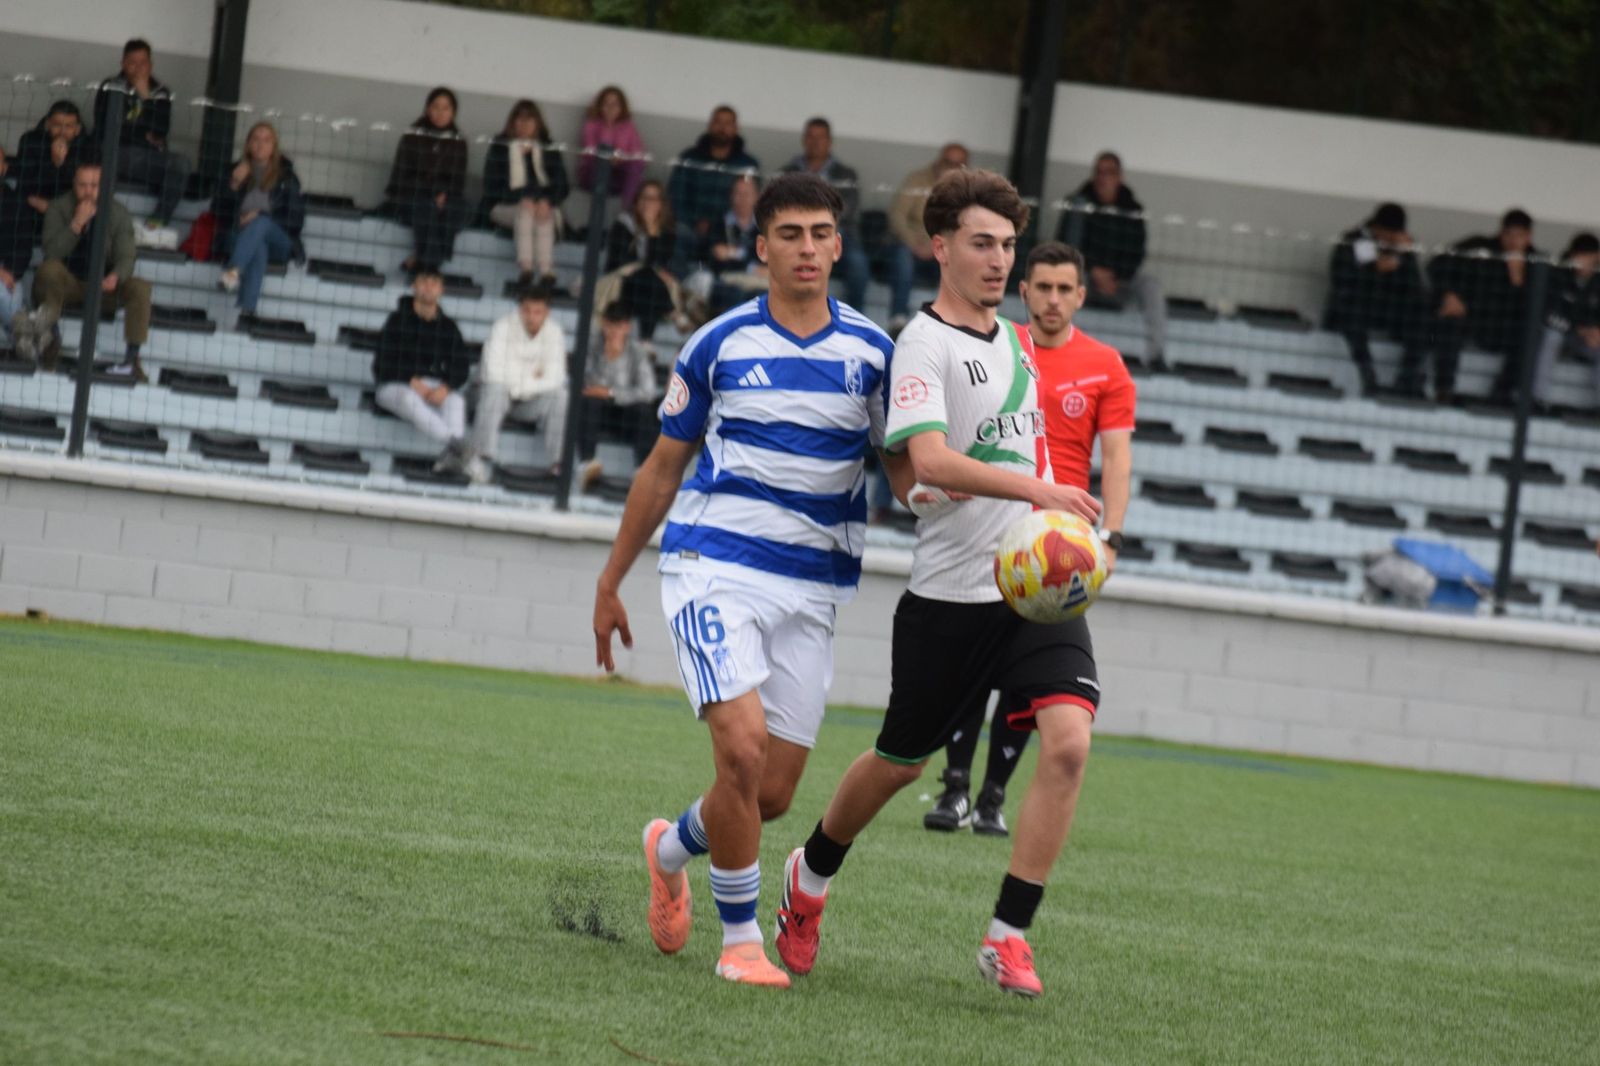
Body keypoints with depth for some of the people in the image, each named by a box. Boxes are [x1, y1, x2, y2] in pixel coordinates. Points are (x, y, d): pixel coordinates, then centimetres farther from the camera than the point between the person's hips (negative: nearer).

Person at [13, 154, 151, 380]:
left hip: (102, 286, 1)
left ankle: (131, 359, -32)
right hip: (67, 283, -1)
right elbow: (52, 253, -16)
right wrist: (77, 224, -28)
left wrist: (115, 276, -34)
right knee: (49, 269, -34)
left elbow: (126, 257, -10)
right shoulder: (59, 208, -6)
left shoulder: (118, 214, -3)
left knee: (140, 287, -26)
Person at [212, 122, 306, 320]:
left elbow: (295, 217, 4)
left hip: (276, 239, -1)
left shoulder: (285, 175, 11)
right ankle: (247, 309, -59)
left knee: (260, 223, -36)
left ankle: (233, 272, -61)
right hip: (239, 235, 1)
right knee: (258, 249, -36)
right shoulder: (239, 170, 15)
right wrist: (234, 184, -8)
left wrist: (262, 216, -12)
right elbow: (218, 210, 10)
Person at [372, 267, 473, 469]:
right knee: (411, 399, -38)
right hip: (395, 385, -3)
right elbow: (386, 360, -5)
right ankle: (455, 444, -57)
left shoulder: (447, 326, 11)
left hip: (435, 387, 3)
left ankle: (452, 454, -55)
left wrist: (445, 388, -16)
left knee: (456, 400, -31)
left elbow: (462, 365, 4)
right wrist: (414, 382, -17)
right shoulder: (398, 320, 3)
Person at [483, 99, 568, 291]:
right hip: (506, 206, -1)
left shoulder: (548, 149, 11)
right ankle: (525, 268, -50)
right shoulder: (500, 147, 6)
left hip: (543, 205, 1)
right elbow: (491, 184, -3)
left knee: (545, 216, -33)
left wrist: (546, 201, -21)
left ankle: (547, 271, -49)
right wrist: (521, 198, -19)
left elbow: (561, 185, 2)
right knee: (525, 211, -35)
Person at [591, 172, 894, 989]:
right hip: (714, 566, -2)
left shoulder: (872, 352, 4)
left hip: (812, 586, 3)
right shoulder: (718, 346, 1)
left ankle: (671, 849, 36)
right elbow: (663, 468, 11)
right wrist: (610, 583, 14)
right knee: (742, 747, -20)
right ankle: (740, 939, -4)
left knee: (773, 792, 3)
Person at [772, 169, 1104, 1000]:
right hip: (951, 594, -5)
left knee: (1067, 743, -16)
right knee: (901, 762, 10)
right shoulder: (925, 343, -11)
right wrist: (1034, 488, -37)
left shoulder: (1013, 339, 14)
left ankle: (1007, 936, -11)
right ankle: (810, 877, 39)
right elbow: (928, 463, -26)